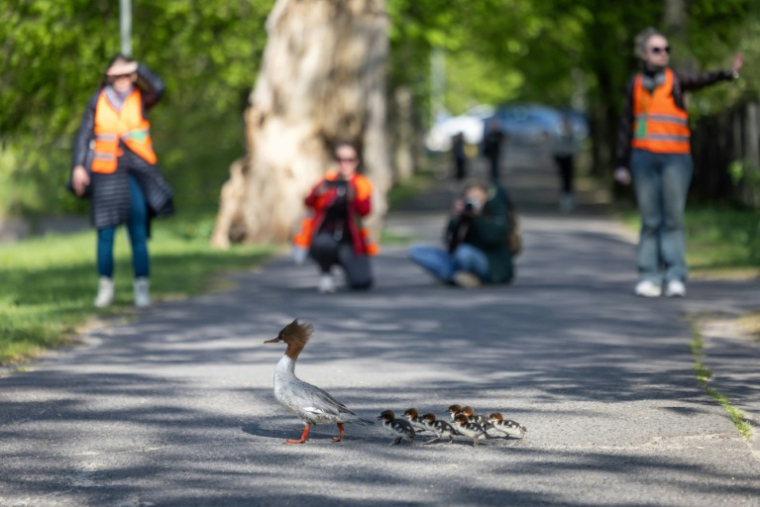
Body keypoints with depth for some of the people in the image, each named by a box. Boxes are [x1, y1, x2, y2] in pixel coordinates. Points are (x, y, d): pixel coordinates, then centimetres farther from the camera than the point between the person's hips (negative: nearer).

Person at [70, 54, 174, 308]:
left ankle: (142, 288, 1)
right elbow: (84, 135, 4)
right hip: (107, 175, 1)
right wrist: (78, 167, -5)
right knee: (105, 232, 0)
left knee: (138, 232, -4)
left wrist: (138, 68, -16)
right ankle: (106, 286, 11)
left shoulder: (140, 99, 4)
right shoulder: (98, 101, 6)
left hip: (137, 173, -1)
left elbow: (158, 89, -17)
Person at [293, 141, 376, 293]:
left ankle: (344, 263, 20)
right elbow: (309, 203, -10)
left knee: (361, 282, -17)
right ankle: (325, 274, -5)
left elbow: (365, 211, -15)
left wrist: (354, 198, -35)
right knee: (324, 244, -39)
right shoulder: (328, 181, 1)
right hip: (325, 234, -1)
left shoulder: (362, 185, 1)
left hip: (349, 240, 1)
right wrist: (318, 193, -32)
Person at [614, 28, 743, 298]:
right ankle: (649, 278, 6)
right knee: (650, 221, 4)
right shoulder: (636, 84, 9)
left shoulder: (675, 81, 3)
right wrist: (622, 163, 11)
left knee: (673, 219, -4)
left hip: (675, 157, -2)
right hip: (644, 157, 2)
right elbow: (627, 125, 13)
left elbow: (702, 80, -16)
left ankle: (675, 278, -4)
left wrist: (729, 73, -36)